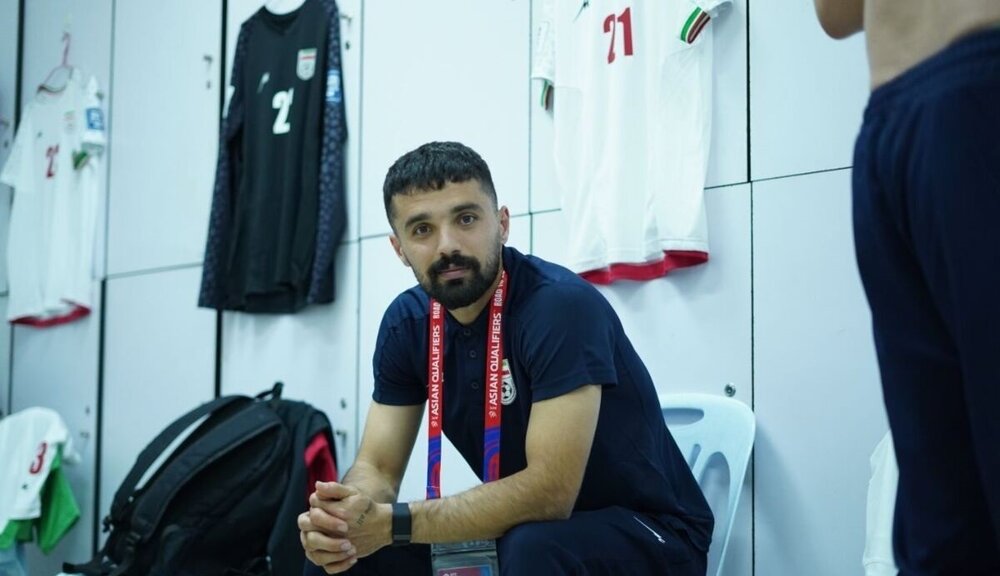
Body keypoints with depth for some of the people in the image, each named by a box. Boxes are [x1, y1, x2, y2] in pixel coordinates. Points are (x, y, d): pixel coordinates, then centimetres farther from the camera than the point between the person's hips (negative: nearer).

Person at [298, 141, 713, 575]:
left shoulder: (562, 306, -25)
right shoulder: (406, 322, -4)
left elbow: (550, 491, -30)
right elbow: (377, 466, -2)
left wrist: (392, 523, -30)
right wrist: (342, 519, -25)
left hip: (647, 529, -5)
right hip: (524, 527, 6)